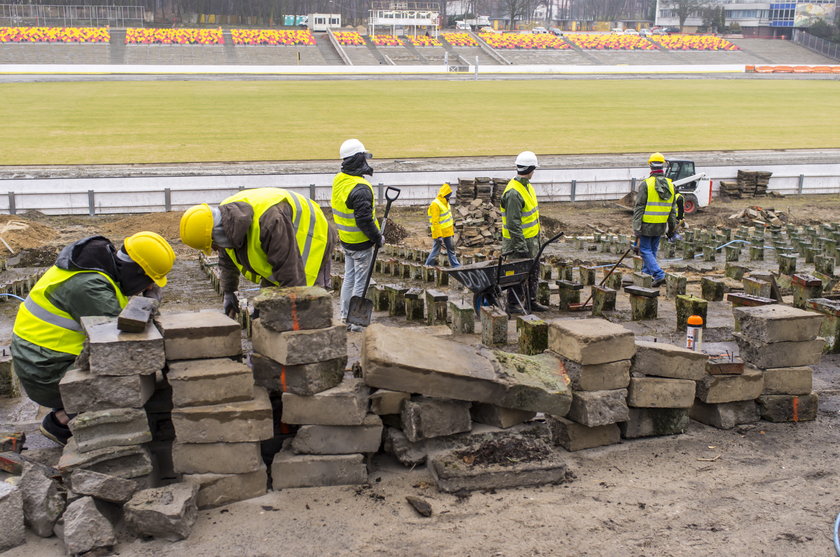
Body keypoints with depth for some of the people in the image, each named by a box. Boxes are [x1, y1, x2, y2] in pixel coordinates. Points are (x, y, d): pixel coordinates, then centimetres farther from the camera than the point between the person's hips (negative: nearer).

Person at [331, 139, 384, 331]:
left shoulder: (339, 180, -1)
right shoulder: (360, 189, -27)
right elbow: (364, 220, -27)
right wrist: (378, 238, -13)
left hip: (346, 240, 8)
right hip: (361, 243, -8)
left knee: (349, 277, 21)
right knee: (360, 282, 2)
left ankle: (345, 314, 31)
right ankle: (356, 322, 9)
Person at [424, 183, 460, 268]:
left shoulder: (445, 202, 8)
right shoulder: (435, 205, -23)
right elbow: (435, 222, -26)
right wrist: (439, 236, -27)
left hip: (447, 232, 9)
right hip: (440, 232, -9)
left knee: (450, 248, 17)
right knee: (436, 250, -2)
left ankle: (455, 265, 27)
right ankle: (427, 266, 9)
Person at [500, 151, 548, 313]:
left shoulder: (527, 186, 10)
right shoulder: (513, 193, -23)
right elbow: (513, 223, -25)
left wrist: (537, 237, 23)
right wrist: (521, 246, -25)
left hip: (531, 239, 10)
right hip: (519, 240, -10)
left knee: (534, 271, 17)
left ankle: (532, 301, 28)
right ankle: (513, 304, 7)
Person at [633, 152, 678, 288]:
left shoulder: (646, 184, -13)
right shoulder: (670, 185, 4)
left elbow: (639, 208, -14)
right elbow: (673, 209, 9)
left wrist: (636, 229, -12)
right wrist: (672, 228, 17)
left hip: (647, 224, -5)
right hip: (661, 226, 5)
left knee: (645, 250, 2)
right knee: (652, 250, 17)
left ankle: (659, 275, -11)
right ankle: (646, 274, 26)